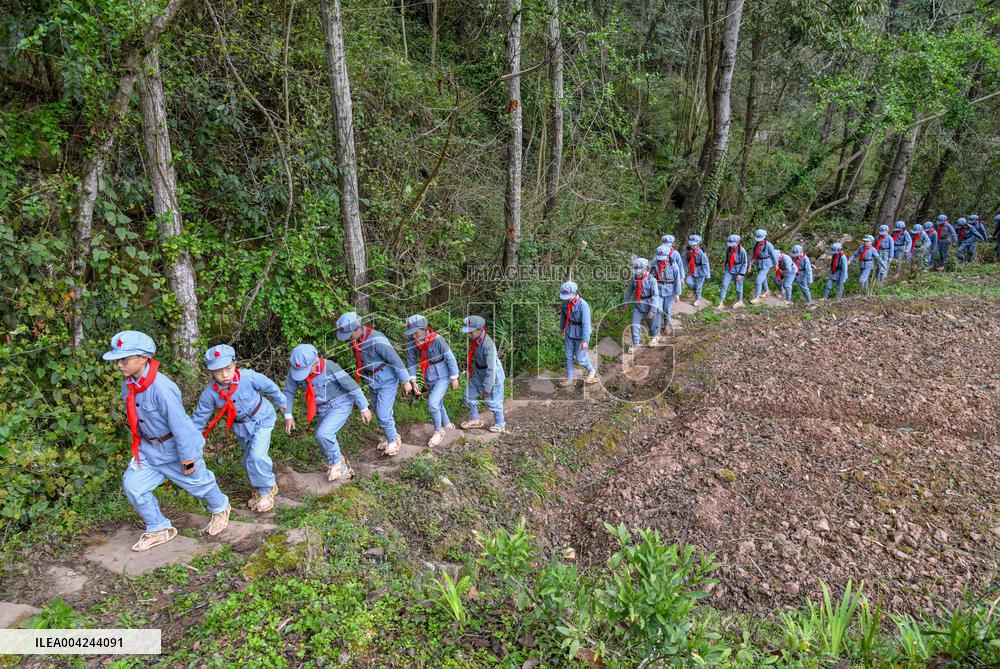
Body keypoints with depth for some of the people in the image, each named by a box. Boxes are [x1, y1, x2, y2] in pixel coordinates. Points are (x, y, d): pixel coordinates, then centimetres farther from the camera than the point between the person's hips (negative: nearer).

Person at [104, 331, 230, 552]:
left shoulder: (161, 388, -34)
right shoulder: (128, 385, -8)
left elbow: (179, 425, -28)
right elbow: (134, 419, 9)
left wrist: (187, 460, -21)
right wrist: (141, 442, 17)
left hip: (176, 448, -7)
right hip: (149, 447, 7)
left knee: (197, 482, 13)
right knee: (133, 485, 2)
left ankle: (220, 509, 44)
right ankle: (159, 529, 21)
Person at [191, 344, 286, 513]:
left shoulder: (247, 376, -28)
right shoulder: (210, 392, -19)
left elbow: (270, 387, -11)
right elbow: (199, 417, -6)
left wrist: (282, 403, 5)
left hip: (262, 419, -4)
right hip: (241, 427, 4)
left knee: (257, 456, -20)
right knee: (248, 461, 16)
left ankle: (267, 490, 3)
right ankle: (261, 489, 41)